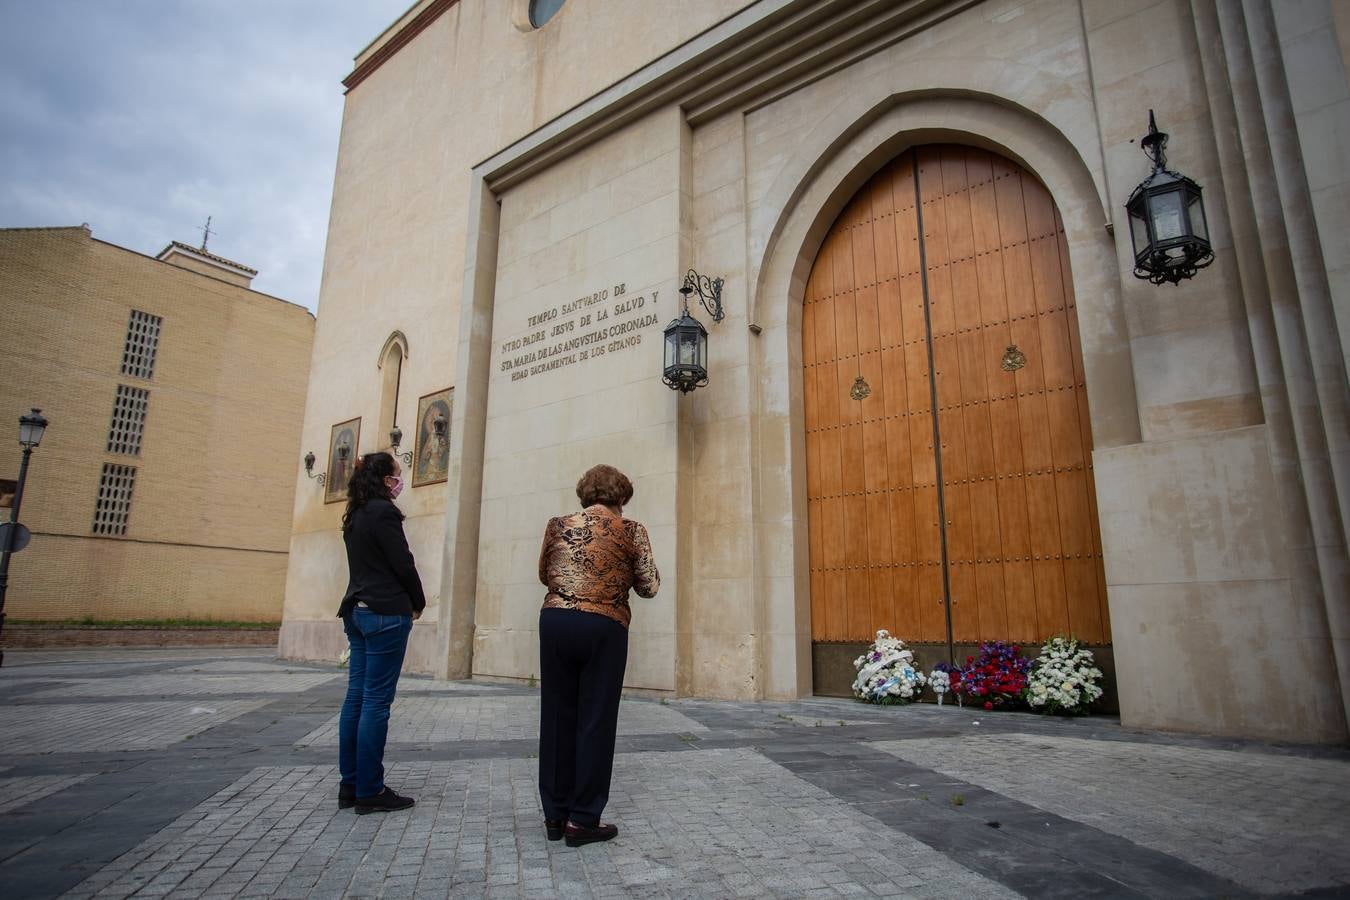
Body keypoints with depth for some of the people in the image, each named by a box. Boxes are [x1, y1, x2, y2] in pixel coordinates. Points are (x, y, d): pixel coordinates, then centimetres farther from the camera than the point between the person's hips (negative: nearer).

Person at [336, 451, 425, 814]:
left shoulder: (355, 515, 14)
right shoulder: (383, 512, -12)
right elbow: (403, 564, -13)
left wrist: (408, 602, 14)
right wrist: (419, 603, 3)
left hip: (358, 612, 9)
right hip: (386, 614, -9)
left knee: (356, 697, 10)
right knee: (376, 701, -4)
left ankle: (350, 785, 17)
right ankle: (370, 791, 2)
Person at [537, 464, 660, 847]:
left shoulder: (558, 525, 7)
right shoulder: (631, 530, -1)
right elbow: (649, 586, 3)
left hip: (556, 621, 3)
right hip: (604, 627, -3)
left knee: (557, 716, 12)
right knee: (595, 721, 6)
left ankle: (555, 815, 22)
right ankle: (582, 819, 13)